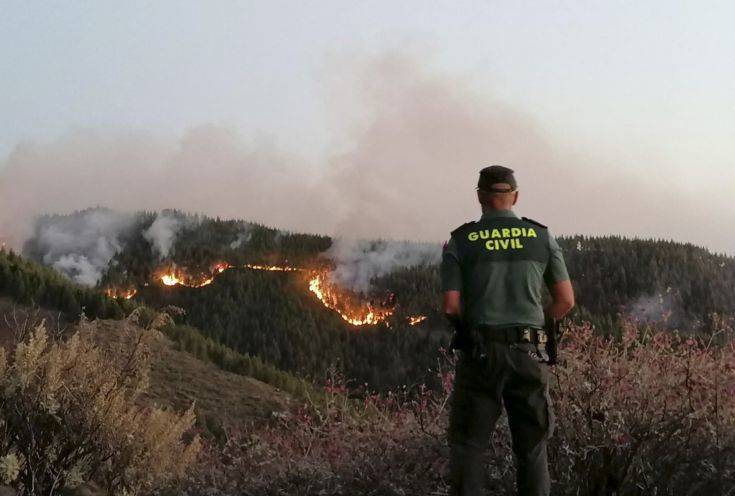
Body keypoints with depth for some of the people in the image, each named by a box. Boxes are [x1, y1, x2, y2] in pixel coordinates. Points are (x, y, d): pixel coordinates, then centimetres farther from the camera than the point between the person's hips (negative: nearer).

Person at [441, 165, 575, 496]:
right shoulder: (541, 236, 5)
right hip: (529, 354, 2)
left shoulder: (460, 241, 0)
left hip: (480, 353, -1)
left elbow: (451, 307, -6)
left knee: (468, 447, 6)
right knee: (531, 448, 11)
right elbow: (565, 301, 4)